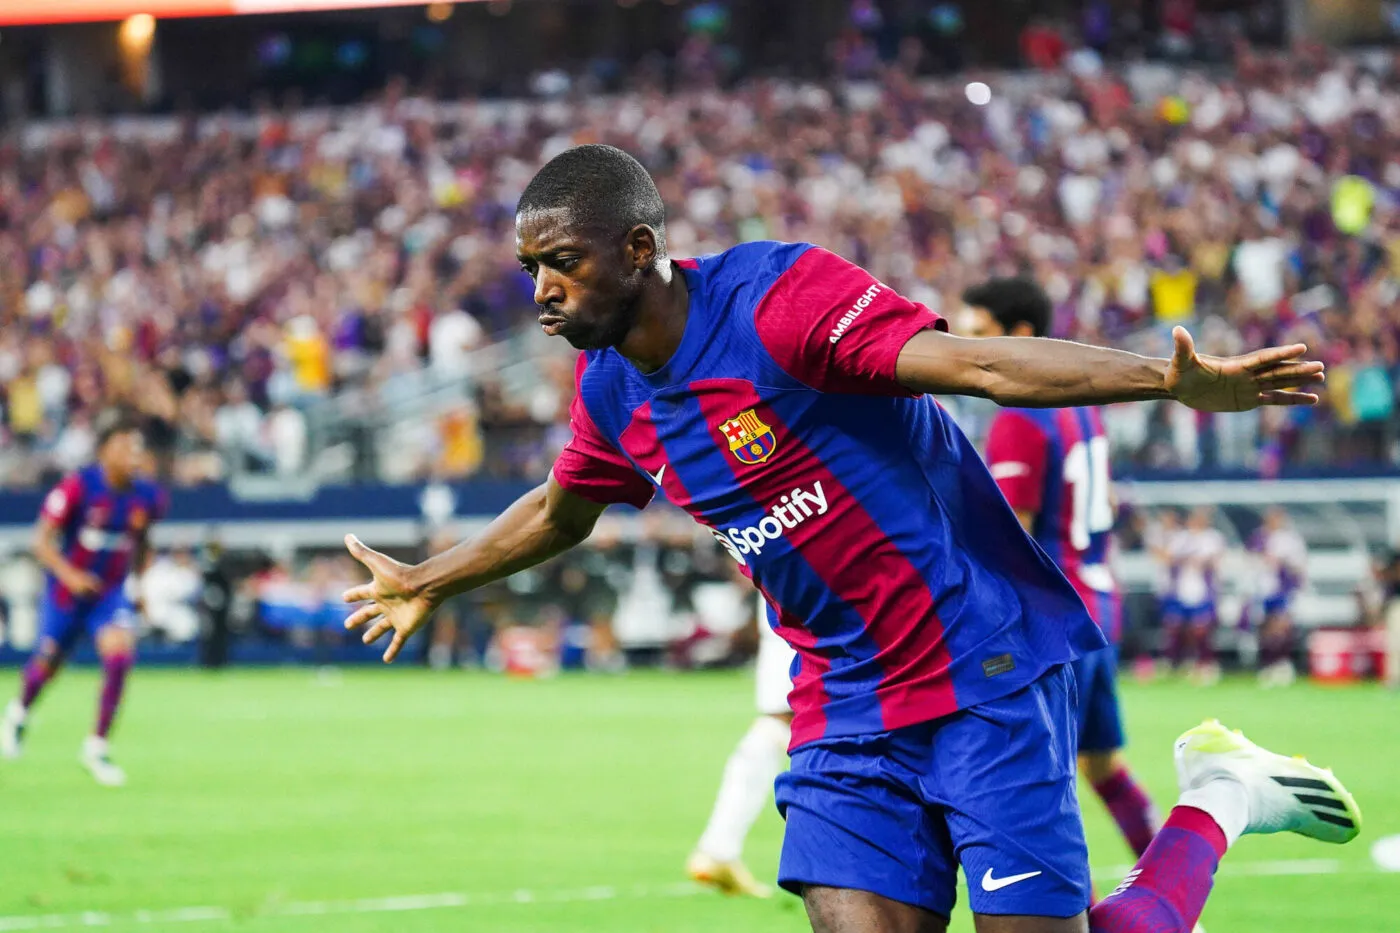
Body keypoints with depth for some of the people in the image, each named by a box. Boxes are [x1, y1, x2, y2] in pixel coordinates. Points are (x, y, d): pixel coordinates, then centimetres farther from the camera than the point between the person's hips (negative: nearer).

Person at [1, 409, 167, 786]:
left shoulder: (148, 497, -7)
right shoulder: (78, 488, -20)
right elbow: (43, 541, -17)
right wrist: (69, 574, -30)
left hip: (111, 591, 2)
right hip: (66, 593, -2)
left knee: (120, 654, -22)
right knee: (48, 664, 14)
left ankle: (97, 748, -10)